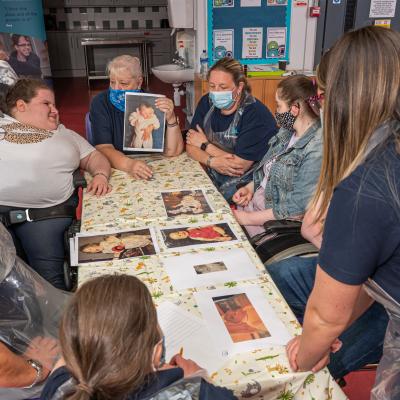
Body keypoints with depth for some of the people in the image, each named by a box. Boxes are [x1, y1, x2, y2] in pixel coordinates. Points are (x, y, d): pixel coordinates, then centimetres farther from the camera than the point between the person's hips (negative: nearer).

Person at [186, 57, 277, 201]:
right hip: (210, 176, 6)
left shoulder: (256, 114, -19)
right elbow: (190, 145, 1)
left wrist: (205, 145, -8)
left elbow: (240, 166, -21)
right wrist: (212, 161, -20)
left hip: (243, 183, -5)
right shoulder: (207, 102, 2)